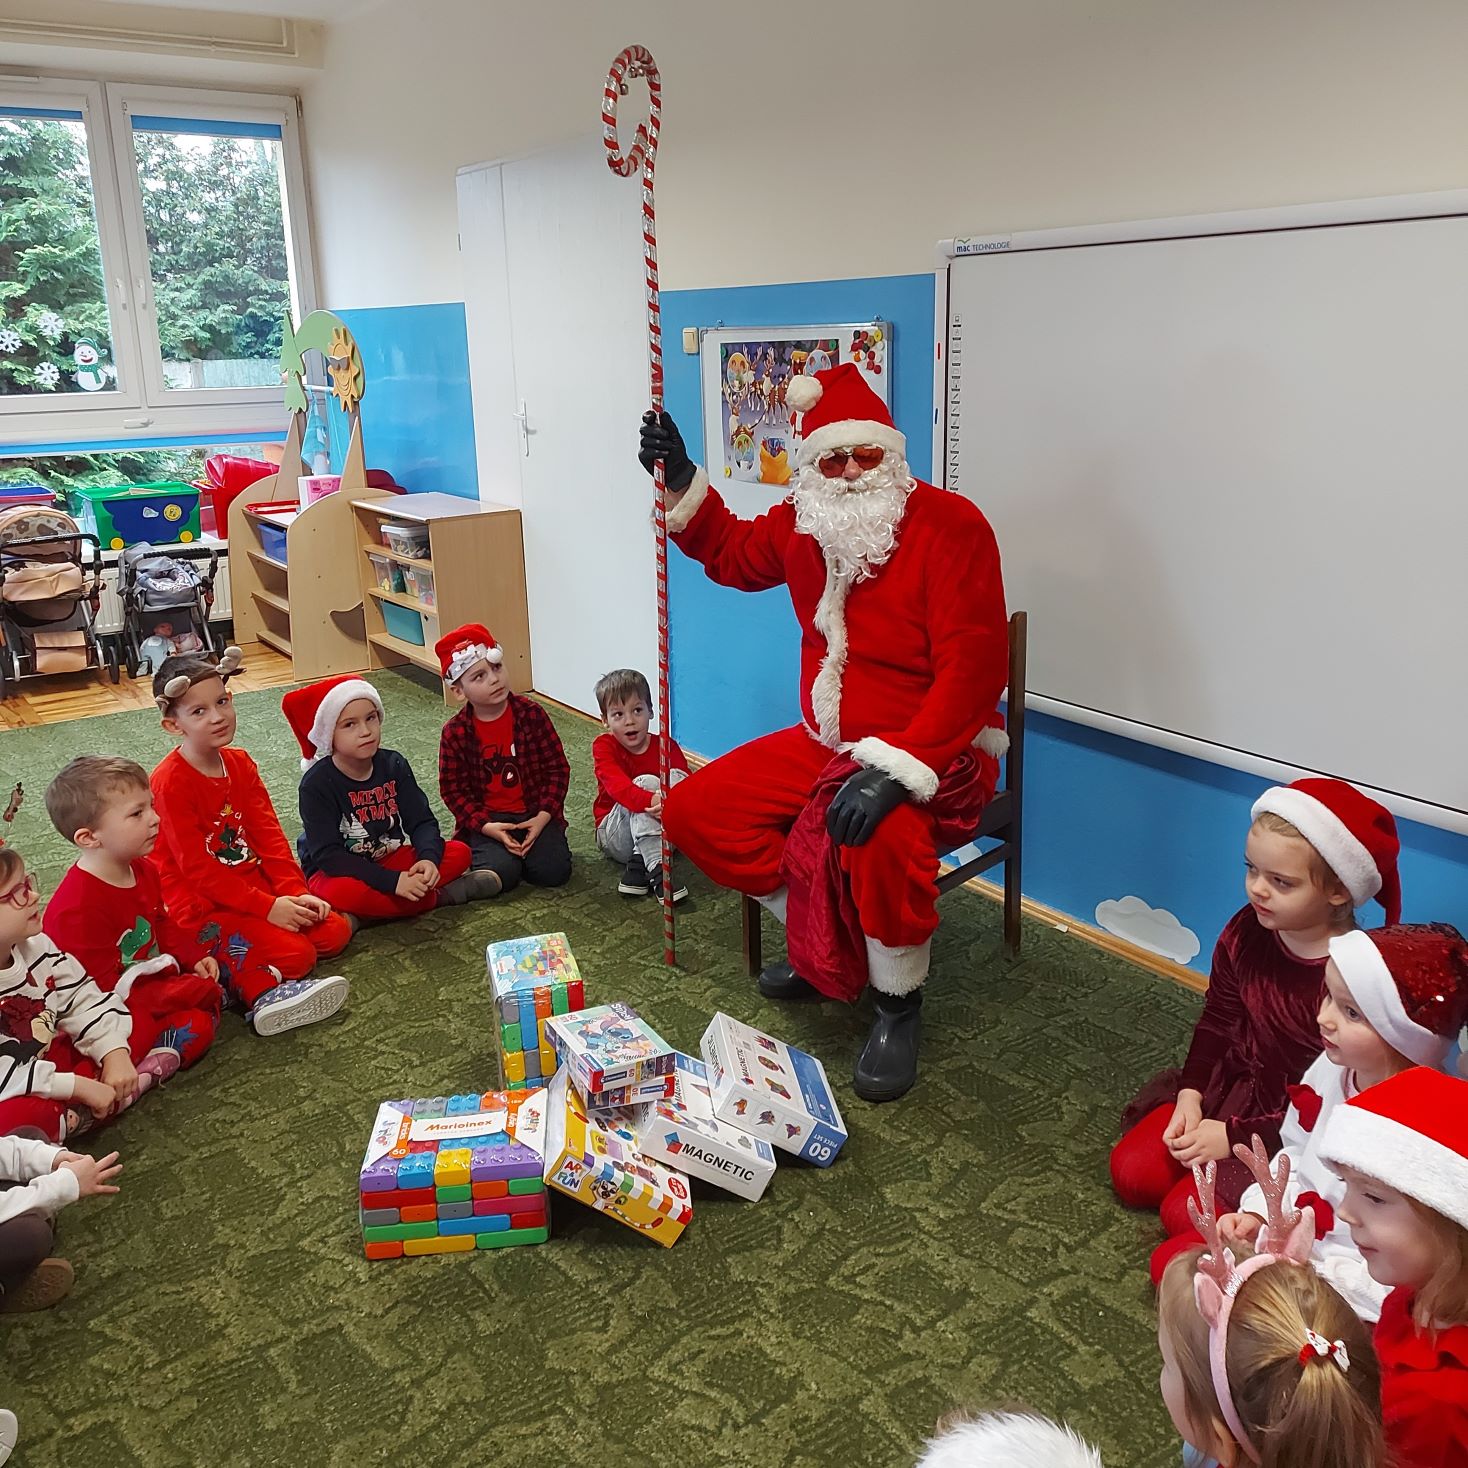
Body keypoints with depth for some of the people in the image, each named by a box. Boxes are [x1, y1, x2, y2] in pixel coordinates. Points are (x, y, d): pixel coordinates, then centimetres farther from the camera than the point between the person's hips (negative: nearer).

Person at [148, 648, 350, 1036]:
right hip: (201, 907, -9)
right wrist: (266, 907, -21)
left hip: (255, 885, 9)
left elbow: (268, 833, 4)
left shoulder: (240, 764, 5)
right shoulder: (171, 782, -18)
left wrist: (294, 891, -10)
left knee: (335, 931, -4)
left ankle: (231, 963, -1)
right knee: (294, 955, -27)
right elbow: (197, 868, -19)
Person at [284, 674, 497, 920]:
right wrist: (393, 881, -33)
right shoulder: (316, 784, -19)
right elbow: (328, 854, -24)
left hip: (390, 860, 4)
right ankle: (437, 896, -18)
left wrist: (429, 858, -31)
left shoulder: (393, 765, -5)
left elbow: (422, 821, -7)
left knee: (459, 853, -13)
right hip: (337, 872, -4)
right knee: (344, 892, -39)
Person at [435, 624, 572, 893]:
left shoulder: (531, 714, -7)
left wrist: (543, 816, -13)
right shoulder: (455, 733, -7)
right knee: (501, 874, -24)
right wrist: (486, 826, -17)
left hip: (535, 813, 1)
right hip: (488, 820, -1)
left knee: (553, 871, -19)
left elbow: (557, 768, -2)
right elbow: (454, 789, -3)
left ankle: (525, 846, 13)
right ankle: (487, 848, 11)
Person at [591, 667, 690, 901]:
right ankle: (656, 867, -41)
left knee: (677, 777, -25)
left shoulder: (667, 746, -1)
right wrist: (652, 801, -51)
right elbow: (618, 786, -29)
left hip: (661, 831, 2)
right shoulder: (603, 746, -8)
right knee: (646, 782, -29)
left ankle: (639, 863, -30)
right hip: (614, 835, -2)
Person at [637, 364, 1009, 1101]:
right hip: (827, 739, 8)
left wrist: (895, 769, -34)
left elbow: (974, 668, -25)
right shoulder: (801, 523, 3)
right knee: (695, 811, -1)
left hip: (935, 751, -7)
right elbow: (732, 553, 26)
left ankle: (898, 1006, -10)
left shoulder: (950, 524, -18)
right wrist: (681, 485, 10)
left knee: (878, 834, -39)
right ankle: (828, 944, 12)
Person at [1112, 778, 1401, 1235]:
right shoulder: (1246, 932, -11)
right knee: (1131, 1172, -1)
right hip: (1228, 1090, 6)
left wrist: (1234, 1138, -19)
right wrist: (1191, 1094, -9)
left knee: (1186, 1213, -12)